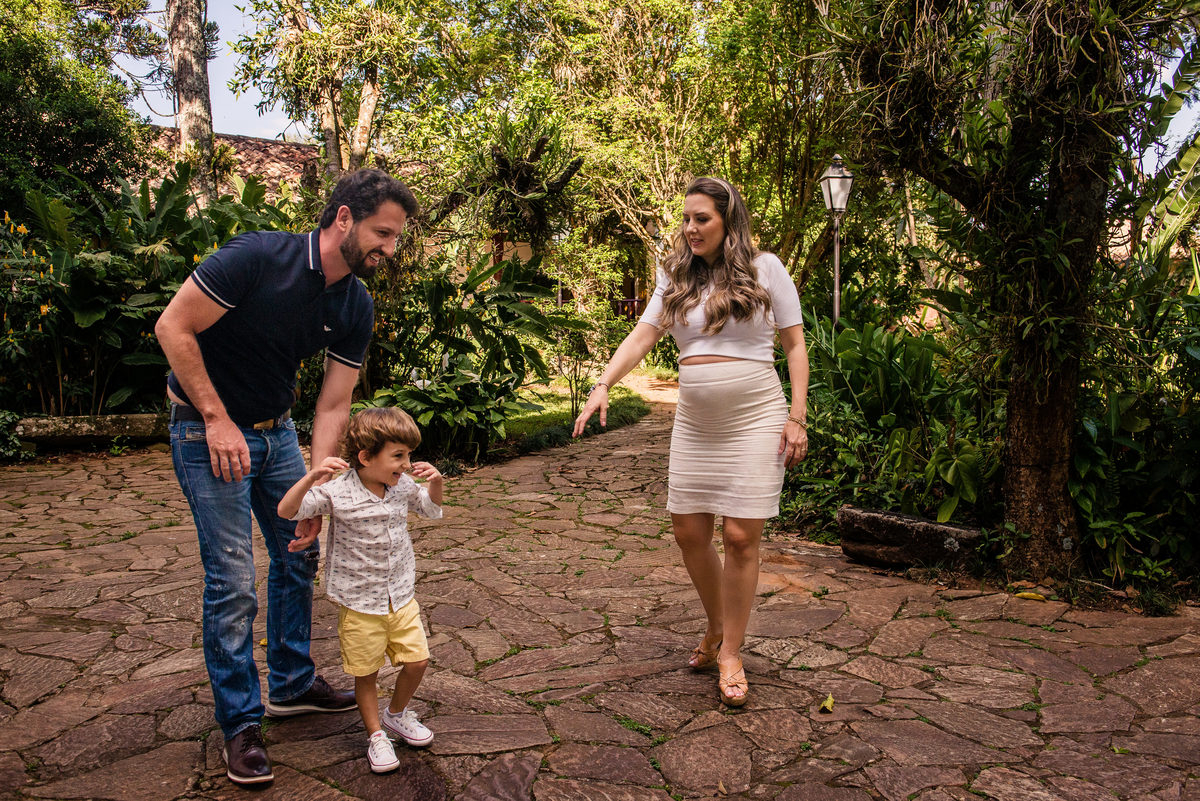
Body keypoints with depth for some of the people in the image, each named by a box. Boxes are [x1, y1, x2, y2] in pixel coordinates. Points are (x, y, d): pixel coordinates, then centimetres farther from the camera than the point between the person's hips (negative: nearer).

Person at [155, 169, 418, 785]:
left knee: (299, 555, 13)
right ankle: (240, 722, 11)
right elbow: (173, 327, -20)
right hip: (207, 429, -7)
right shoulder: (257, 257, -25)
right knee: (233, 580, -6)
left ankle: (292, 683, 32)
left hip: (275, 431, 7)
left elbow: (333, 404, -4)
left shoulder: (356, 307, -5)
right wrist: (218, 420, -21)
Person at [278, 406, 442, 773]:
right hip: (359, 602, -4)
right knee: (366, 673, 9)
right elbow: (286, 510, -21)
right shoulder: (337, 493, -17)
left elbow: (431, 508, 17)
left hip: (401, 596, 4)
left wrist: (435, 481, -4)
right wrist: (313, 477, -36)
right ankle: (376, 735, 29)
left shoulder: (403, 487, -2)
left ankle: (397, 714, 35)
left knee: (417, 660, 7)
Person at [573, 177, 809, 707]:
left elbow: (795, 345, 1)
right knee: (689, 532, 6)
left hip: (754, 419, -4)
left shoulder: (765, 269, 0)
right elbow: (642, 336, 1)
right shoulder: (676, 277, 9)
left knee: (740, 536, -5)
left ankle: (731, 652, 13)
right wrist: (602, 385, -14)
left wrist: (797, 417, -6)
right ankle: (716, 628, 31)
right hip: (694, 421, 4)